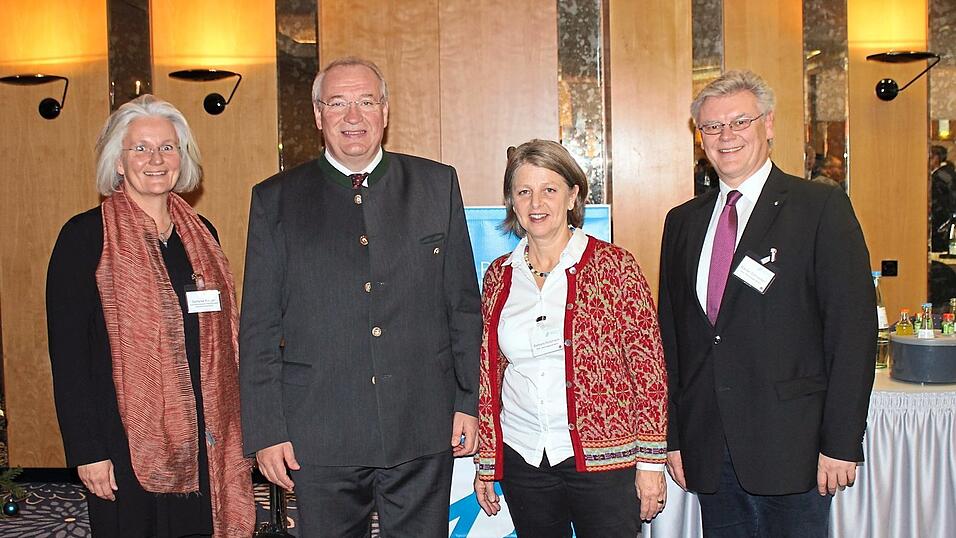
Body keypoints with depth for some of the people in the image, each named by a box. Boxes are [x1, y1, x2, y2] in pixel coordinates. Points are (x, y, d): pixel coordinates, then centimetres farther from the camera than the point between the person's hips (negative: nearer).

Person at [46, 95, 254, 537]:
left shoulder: (200, 233, 10)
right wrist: (87, 450, -12)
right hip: (129, 441, -4)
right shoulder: (85, 235, -6)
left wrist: (230, 429, 10)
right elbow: (68, 351, -8)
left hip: (205, 441, 5)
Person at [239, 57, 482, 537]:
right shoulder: (276, 199, 3)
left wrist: (467, 402, 4)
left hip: (423, 430, 1)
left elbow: (464, 304, 7)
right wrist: (266, 431, -2)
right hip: (319, 436, 0)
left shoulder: (437, 184, 5)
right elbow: (259, 327, 2)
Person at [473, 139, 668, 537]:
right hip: (523, 460, 4)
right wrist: (486, 465, 11)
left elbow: (648, 366, -5)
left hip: (604, 457, -3)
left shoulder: (613, 265, -5)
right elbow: (490, 372, 11)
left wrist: (651, 460, -8)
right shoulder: (499, 276, 6)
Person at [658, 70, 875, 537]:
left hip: (790, 445, -4)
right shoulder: (682, 221, 11)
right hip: (709, 453, 4)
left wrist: (841, 442, -12)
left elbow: (853, 327, -7)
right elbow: (670, 335, 12)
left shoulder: (821, 207, -3)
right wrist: (672, 438, 8)